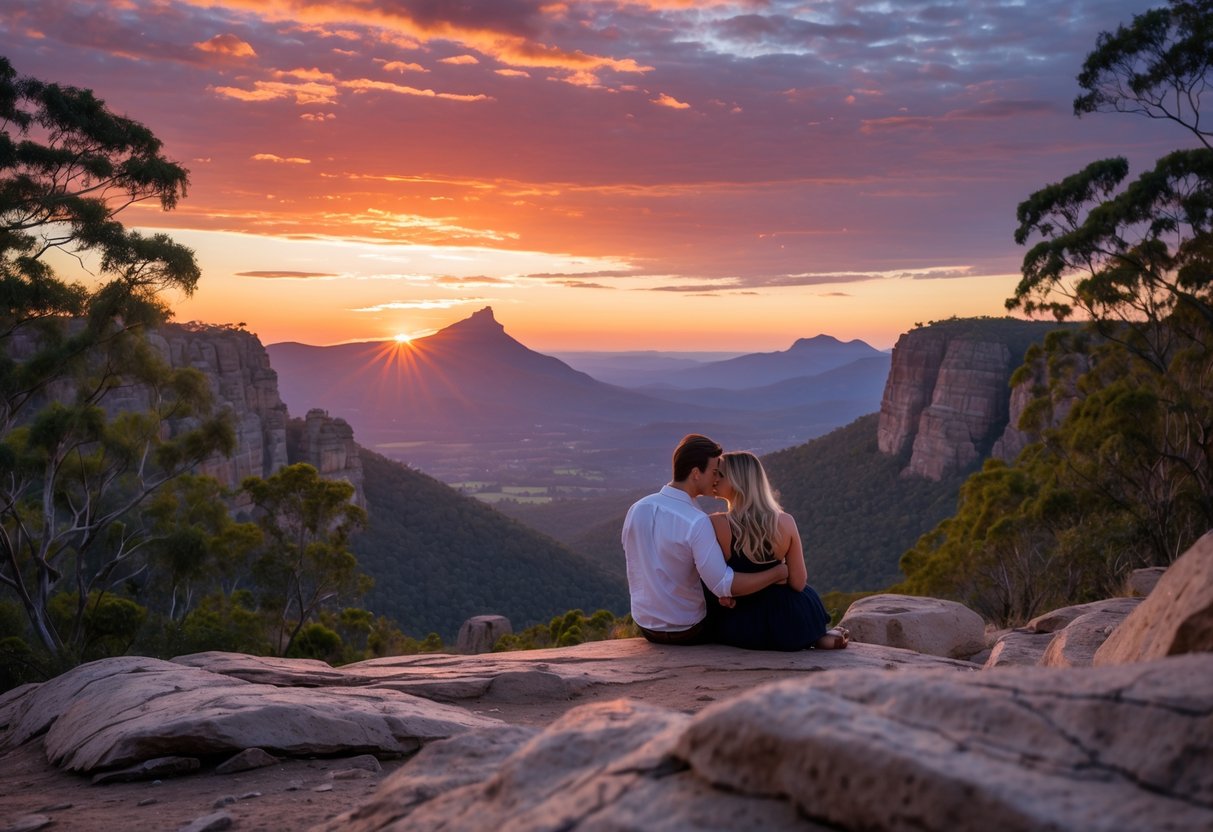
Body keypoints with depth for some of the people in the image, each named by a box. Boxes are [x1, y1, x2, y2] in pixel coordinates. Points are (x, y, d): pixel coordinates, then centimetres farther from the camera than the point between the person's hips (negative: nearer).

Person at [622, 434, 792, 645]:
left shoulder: (636, 509, -6)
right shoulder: (697, 523, -26)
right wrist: (779, 572, -16)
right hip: (686, 632, -6)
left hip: (645, 626, 6)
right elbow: (724, 586, -27)